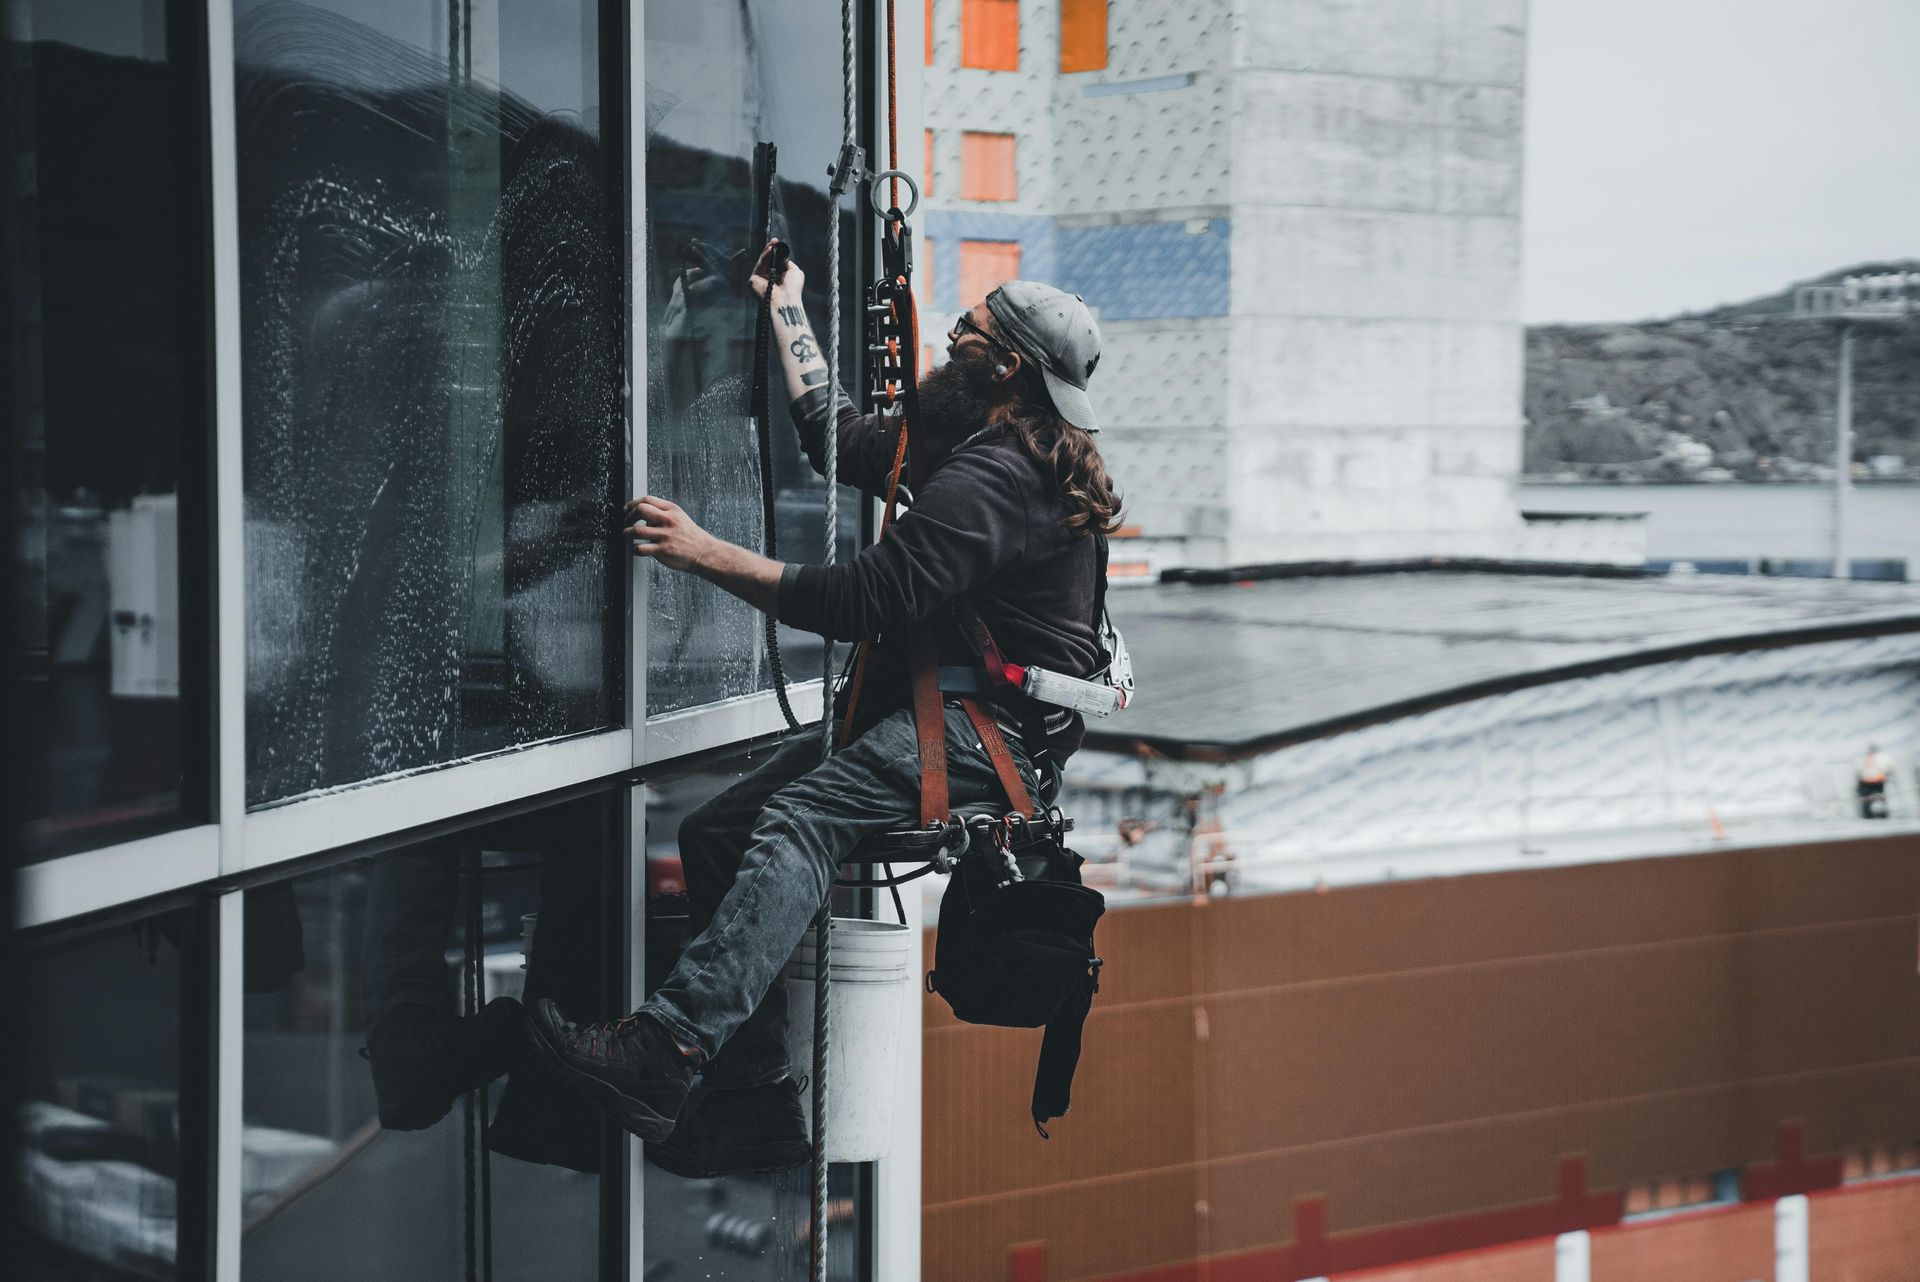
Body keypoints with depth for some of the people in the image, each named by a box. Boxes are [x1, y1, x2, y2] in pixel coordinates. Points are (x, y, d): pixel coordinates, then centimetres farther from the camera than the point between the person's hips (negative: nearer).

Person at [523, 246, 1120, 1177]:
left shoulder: (991, 479, -16)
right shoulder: (968, 448, 18)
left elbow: (858, 602, -23)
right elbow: (835, 433, 32)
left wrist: (706, 554, -17)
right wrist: (784, 304, 38)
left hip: (993, 729, -10)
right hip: (936, 714, 10)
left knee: (802, 819, -33)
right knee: (714, 834, -4)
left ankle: (664, 1051, -47)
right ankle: (754, 1103, -8)